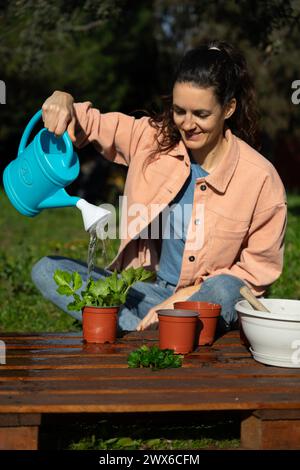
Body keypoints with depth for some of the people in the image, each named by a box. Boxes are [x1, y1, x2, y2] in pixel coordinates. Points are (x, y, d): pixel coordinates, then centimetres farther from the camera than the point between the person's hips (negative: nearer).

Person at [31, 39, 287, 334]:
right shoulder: (154, 138, -3)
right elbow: (91, 124, 11)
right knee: (46, 270, -14)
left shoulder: (260, 178, -13)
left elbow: (258, 271, -9)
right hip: (144, 290, 5)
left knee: (226, 291, -39)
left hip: (203, 300, -4)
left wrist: (182, 299, -17)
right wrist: (64, 103, -15)